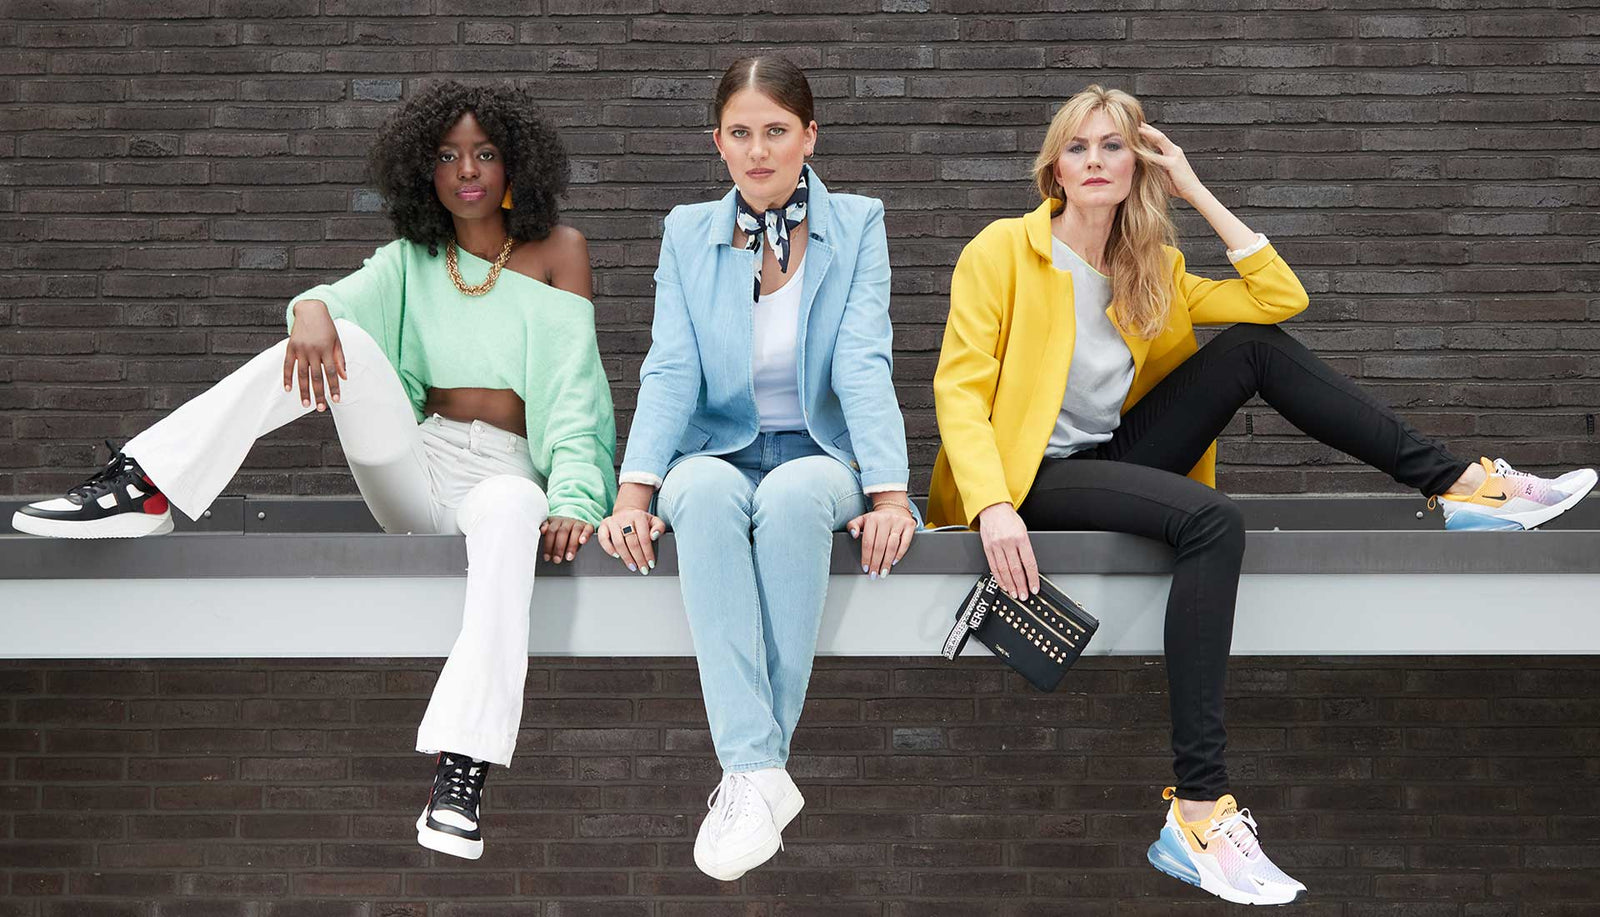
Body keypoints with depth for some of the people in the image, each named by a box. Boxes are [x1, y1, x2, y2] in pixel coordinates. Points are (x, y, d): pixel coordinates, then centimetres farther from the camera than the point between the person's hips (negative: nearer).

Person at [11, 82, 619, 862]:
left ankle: (460, 770, -54)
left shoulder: (557, 249, 7)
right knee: (339, 340, -20)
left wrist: (572, 500, -18)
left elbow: (574, 386, -3)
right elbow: (344, 297, -4)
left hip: (505, 473, -3)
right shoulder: (414, 260, 17)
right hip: (417, 468, 3)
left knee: (512, 512, -41)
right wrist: (312, 308, -30)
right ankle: (139, 489, -28)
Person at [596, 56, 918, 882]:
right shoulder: (687, 233, 8)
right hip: (719, 453, 1)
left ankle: (751, 772, -33)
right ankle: (757, 772, -42)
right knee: (706, 492, -36)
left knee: (792, 496, -37)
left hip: (819, 455, -1)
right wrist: (633, 492, -19)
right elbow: (670, 372, -4)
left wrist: (889, 494, -23)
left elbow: (863, 365, -9)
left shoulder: (857, 225, 4)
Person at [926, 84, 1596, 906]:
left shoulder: (1149, 268, 12)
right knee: (1211, 522, -33)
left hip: (1111, 461, 6)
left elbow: (1281, 299, 3)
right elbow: (958, 387, -13)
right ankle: (1197, 806, -38)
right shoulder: (1003, 251, -5)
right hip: (1031, 477, -6)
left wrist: (1197, 193, 2)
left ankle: (1457, 485, -8)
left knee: (1253, 345, -8)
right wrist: (992, 506, -28)